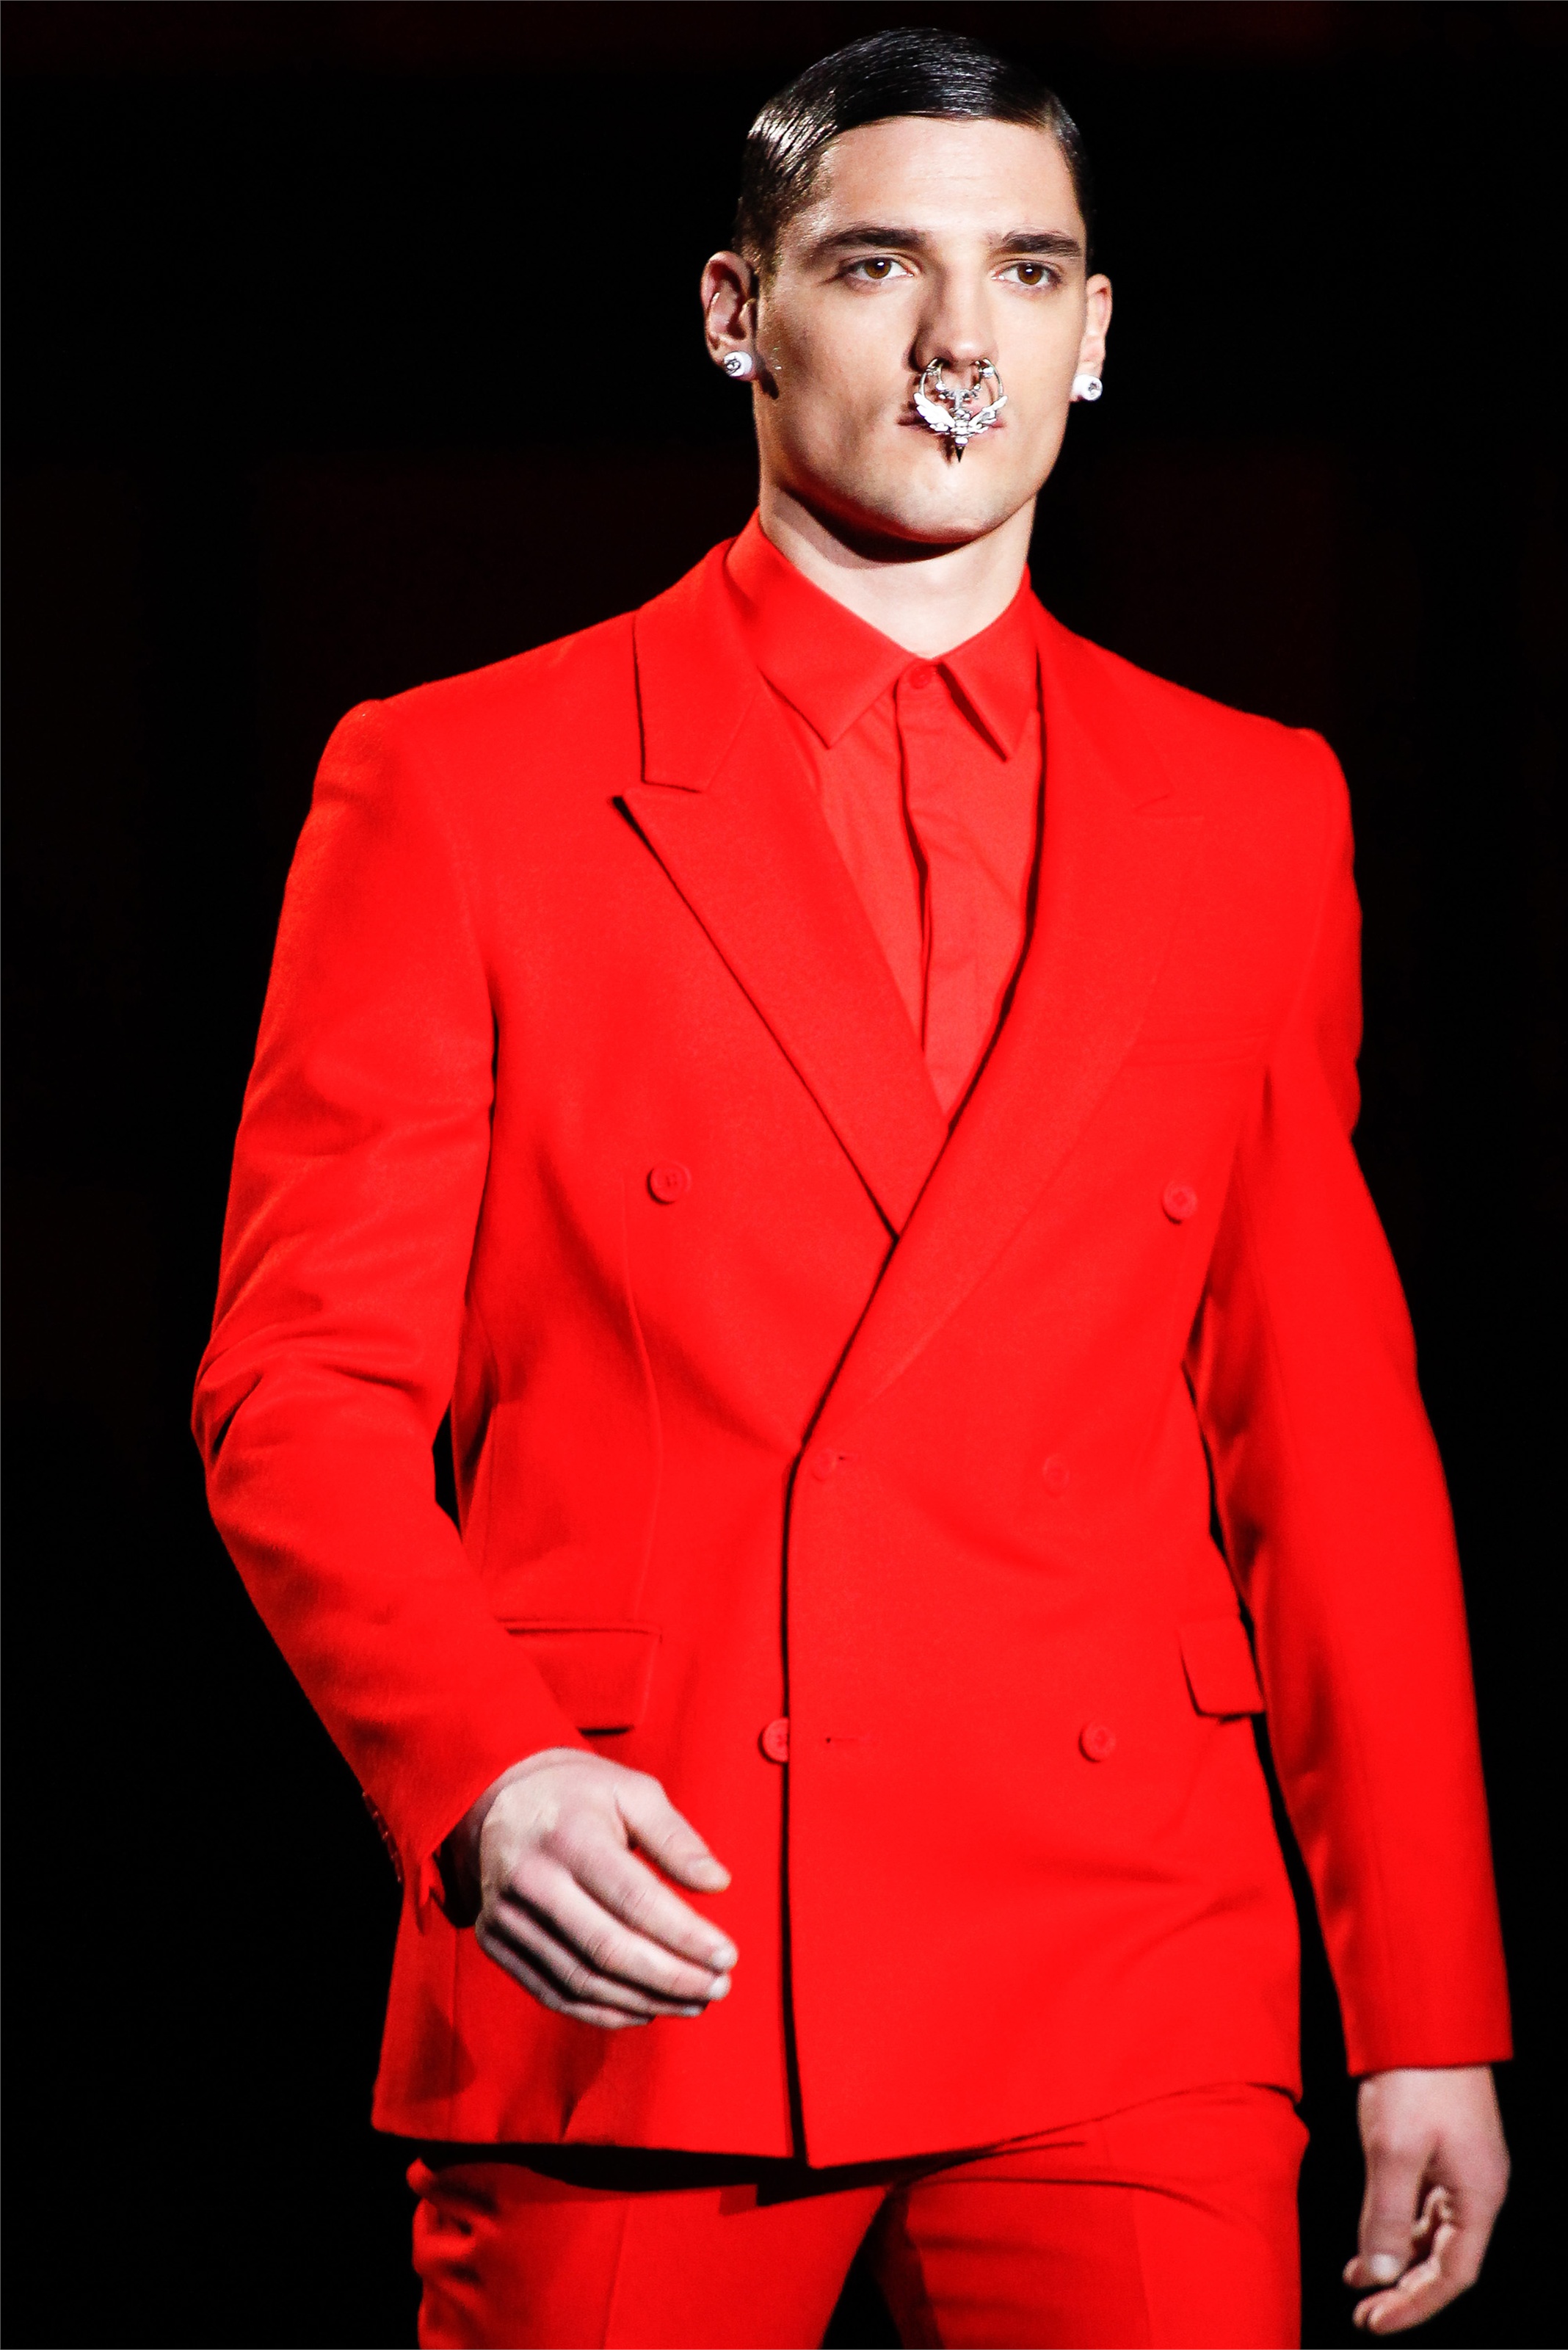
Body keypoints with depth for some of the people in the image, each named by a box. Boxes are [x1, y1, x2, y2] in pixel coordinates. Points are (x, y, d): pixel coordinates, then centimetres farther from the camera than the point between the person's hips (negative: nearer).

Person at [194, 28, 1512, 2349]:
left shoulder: (1252, 817, 13)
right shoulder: (456, 789, 4)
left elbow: (1334, 1438, 12)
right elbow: (305, 1385, 1)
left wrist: (1432, 2021, 9)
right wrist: (482, 1771, -18)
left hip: (1127, 2018, 2)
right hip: (630, 1978, -1)